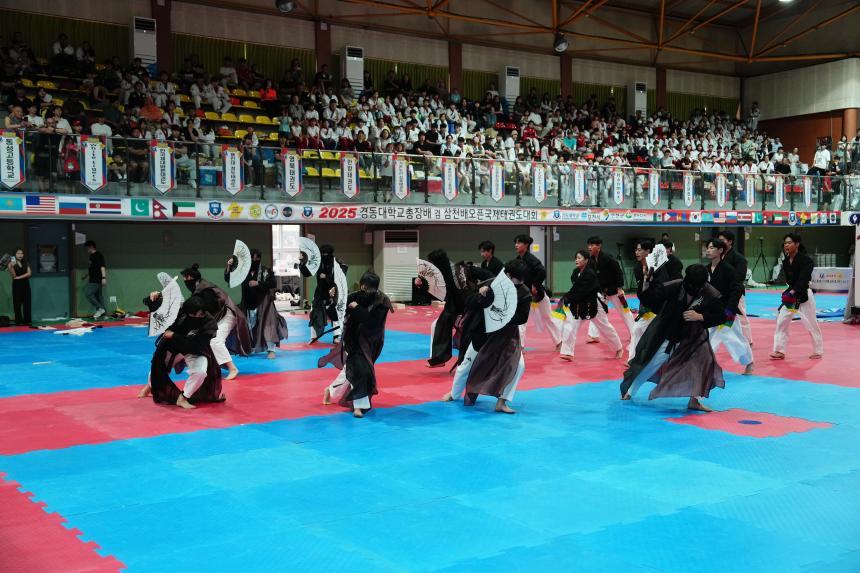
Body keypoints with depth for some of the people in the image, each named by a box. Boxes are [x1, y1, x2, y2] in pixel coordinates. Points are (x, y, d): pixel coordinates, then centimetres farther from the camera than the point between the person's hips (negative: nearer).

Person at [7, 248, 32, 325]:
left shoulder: (26, 263, 9)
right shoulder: (11, 264, -2)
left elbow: (29, 273, -3)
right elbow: (13, 276, -12)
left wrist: (19, 277, -11)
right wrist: (12, 266, -24)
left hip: (25, 284, 3)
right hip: (17, 285, -3)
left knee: (27, 303, 3)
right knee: (17, 304, -2)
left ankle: (27, 320, 8)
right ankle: (19, 321, 1)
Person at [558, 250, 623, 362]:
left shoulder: (590, 274, -23)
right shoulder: (575, 272, 1)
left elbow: (581, 292, -28)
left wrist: (566, 299, -27)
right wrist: (566, 298, -8)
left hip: (591, 304, -6)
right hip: (578, 304, 6)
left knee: (605, 327, 10)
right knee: (569, 326, -8)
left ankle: (618, 348, 30)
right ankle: (568, 353, -6)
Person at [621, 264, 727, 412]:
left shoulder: (710, 296, -22)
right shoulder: (674, 287, -25)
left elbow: (720, 316, -12)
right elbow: (650, 299, -17)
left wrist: (700, 316, -26)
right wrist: (646, 286, -37)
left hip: (693, 336, 1)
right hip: (667, 334, -1)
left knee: (703, 360, -16)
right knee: (650, 363, 6)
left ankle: (694, 400, -2)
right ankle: (629, 391, 29)